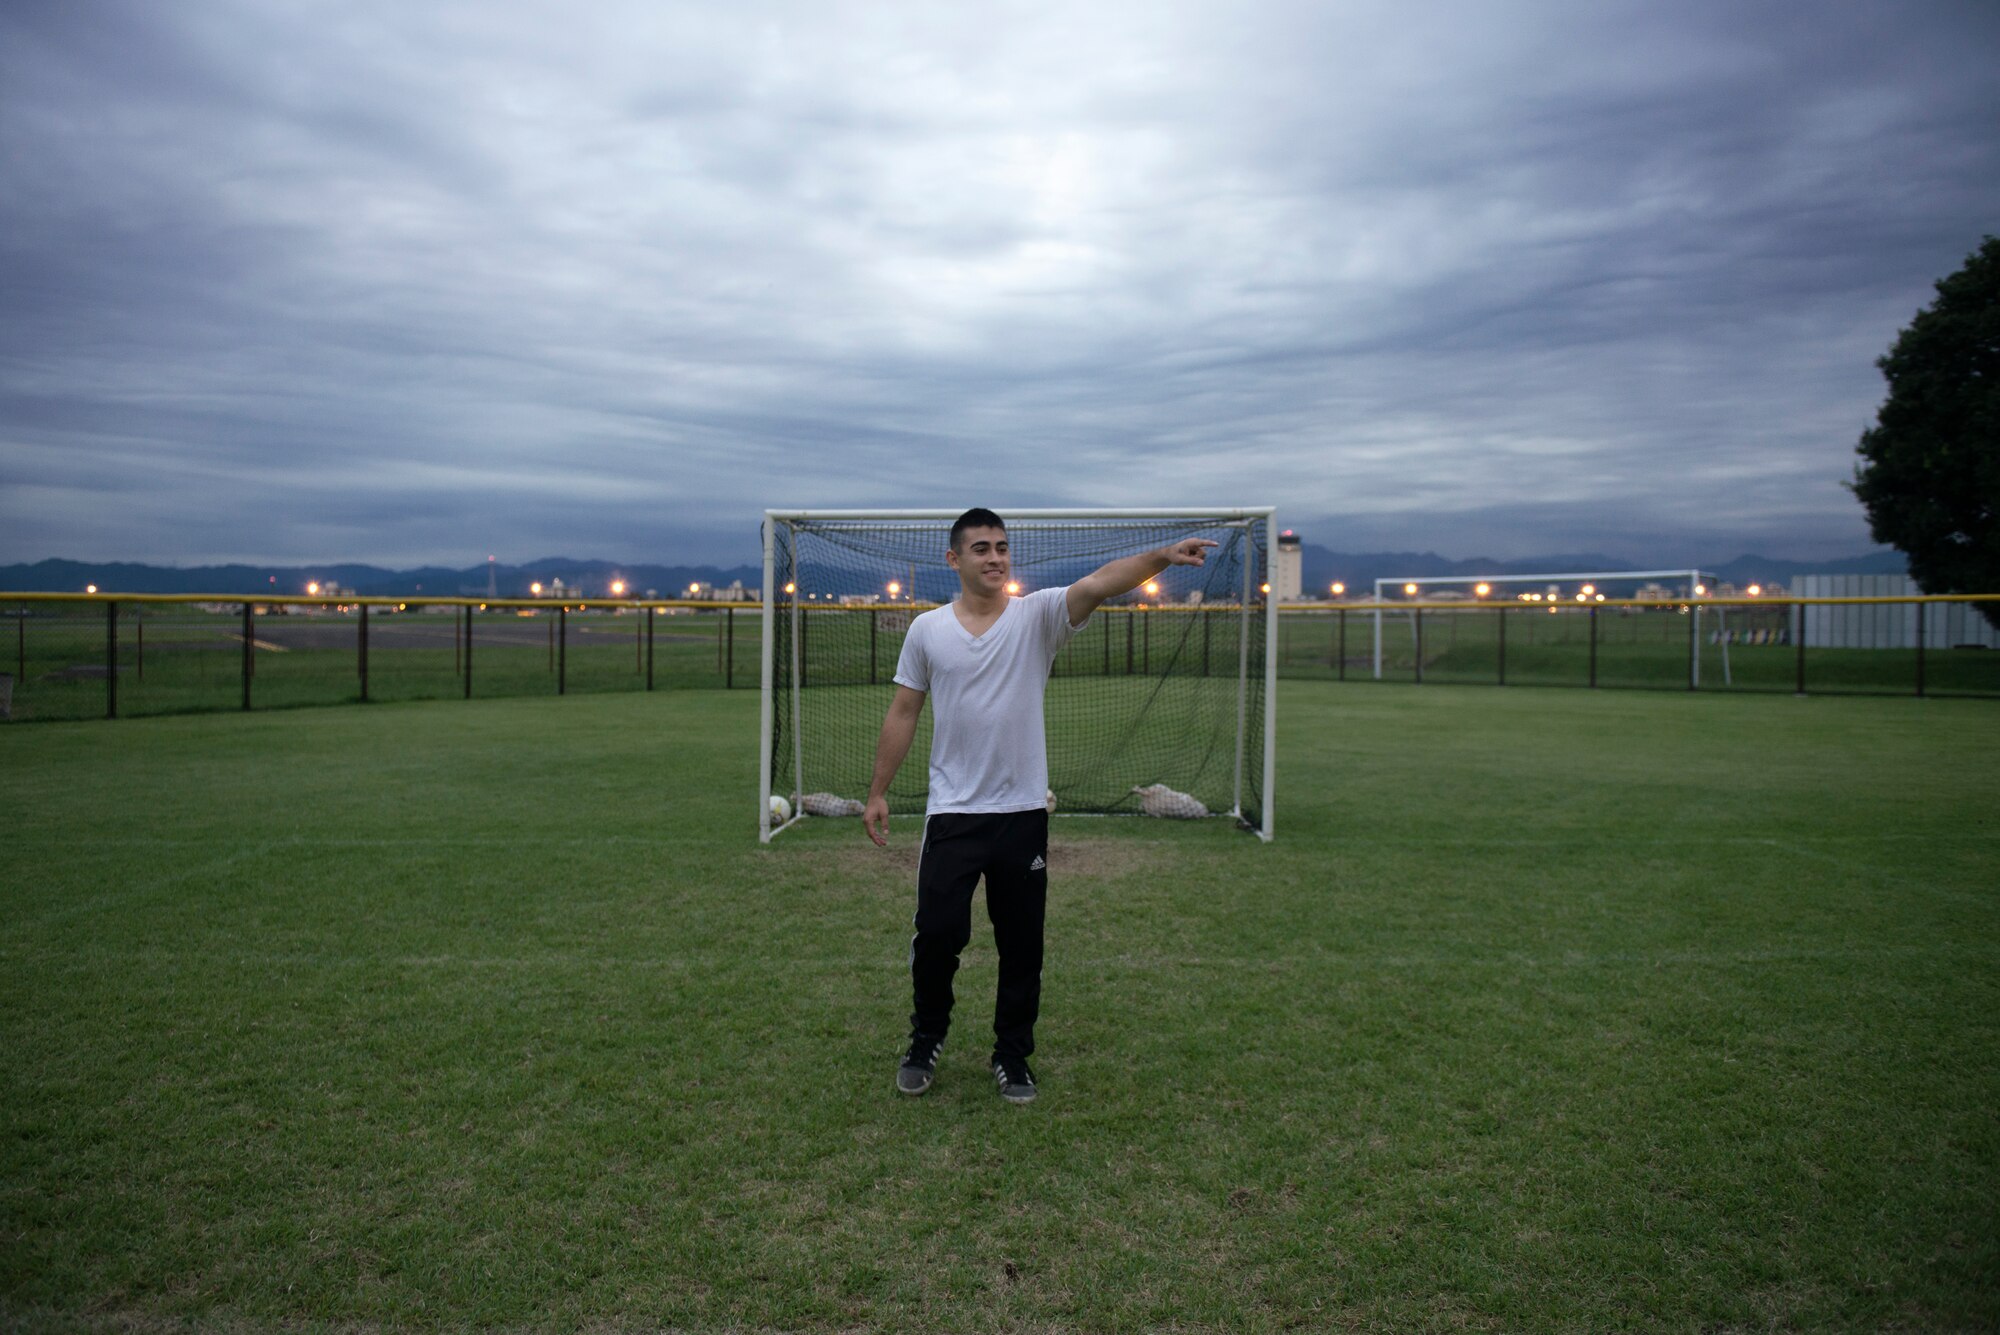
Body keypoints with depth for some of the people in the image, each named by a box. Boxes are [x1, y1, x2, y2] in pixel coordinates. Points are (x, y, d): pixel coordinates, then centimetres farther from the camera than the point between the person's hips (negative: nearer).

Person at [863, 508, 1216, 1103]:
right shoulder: (927, 629, 3)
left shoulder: (1037, 615, -2)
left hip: (1022, 814, 0)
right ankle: (925, 1043, 26)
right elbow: (903, 713, 8)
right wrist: (878, 792, 7)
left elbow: (1098, 583, -19)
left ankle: (1013, 1058, 27)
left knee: (1022, 948, 8)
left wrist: (1162, 556, -35)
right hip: (952, 814, 0)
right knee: (937, 936, 1)